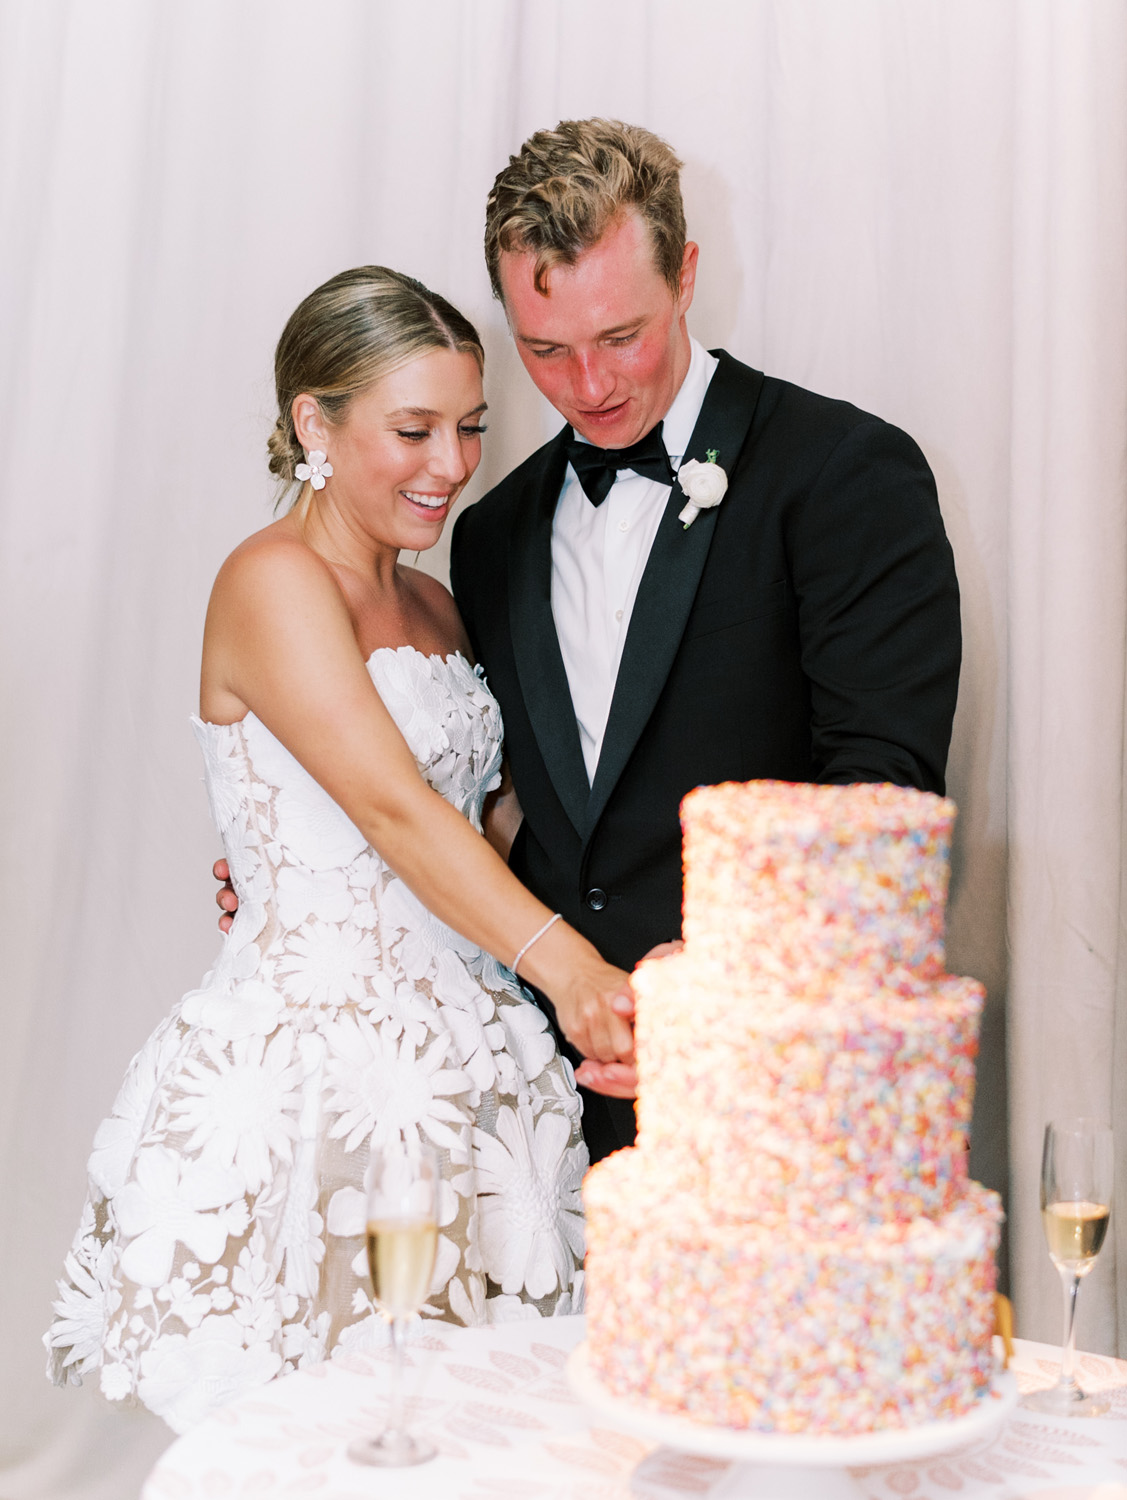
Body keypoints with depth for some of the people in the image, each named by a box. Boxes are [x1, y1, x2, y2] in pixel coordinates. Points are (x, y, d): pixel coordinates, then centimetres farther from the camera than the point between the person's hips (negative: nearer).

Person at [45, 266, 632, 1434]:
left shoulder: (432, 605, 14)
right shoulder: (272, 581, -10)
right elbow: (393, 810, -23)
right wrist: (562, 963, -34)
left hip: (457, 1061, 8)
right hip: (310, 1065, -7)